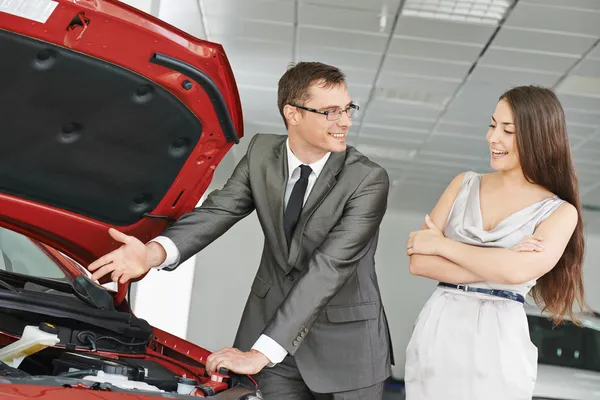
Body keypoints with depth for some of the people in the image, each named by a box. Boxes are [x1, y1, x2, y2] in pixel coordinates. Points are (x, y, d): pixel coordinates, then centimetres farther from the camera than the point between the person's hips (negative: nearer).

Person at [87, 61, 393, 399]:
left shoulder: (369, 180, -19)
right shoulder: (262, 153, -3)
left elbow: (328, 269, -26)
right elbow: (218, 210, -8)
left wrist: (261, 353, -31)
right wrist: (155, 252, -30)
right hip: (270, 317, 3)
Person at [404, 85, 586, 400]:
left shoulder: (560, 212, -3)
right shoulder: (465, 184, 5)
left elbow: (517, 271, -21)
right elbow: (418, 262, -3)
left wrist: (441, 244, -10)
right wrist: (496, 265, -13)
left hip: (498, 343, -3)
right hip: (437, 332, 3)